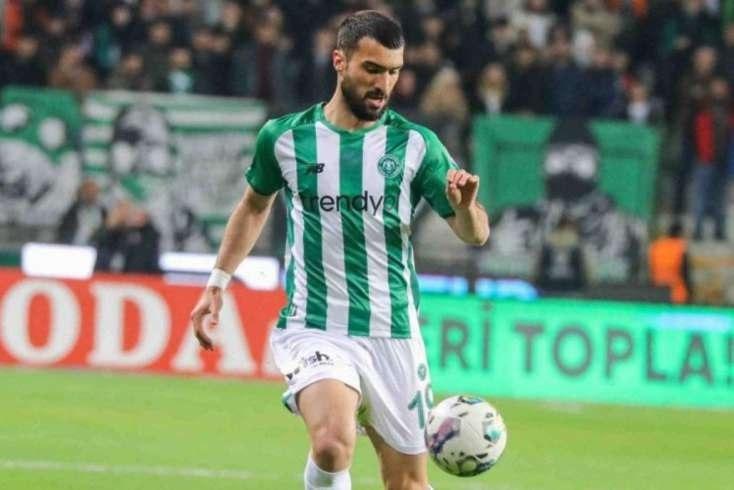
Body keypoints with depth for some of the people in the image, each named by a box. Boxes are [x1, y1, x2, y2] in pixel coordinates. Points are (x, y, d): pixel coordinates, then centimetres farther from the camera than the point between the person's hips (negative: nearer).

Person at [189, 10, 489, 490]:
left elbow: (475, 234, -2)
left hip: (393, 336, 2)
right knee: (333, 445, -30)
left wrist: (465, 206, -25)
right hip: (313, 330, -2)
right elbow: (255, 205, 20)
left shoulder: (416, 144, -1)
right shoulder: (285, 137, 0)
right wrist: (217, 284, 19)